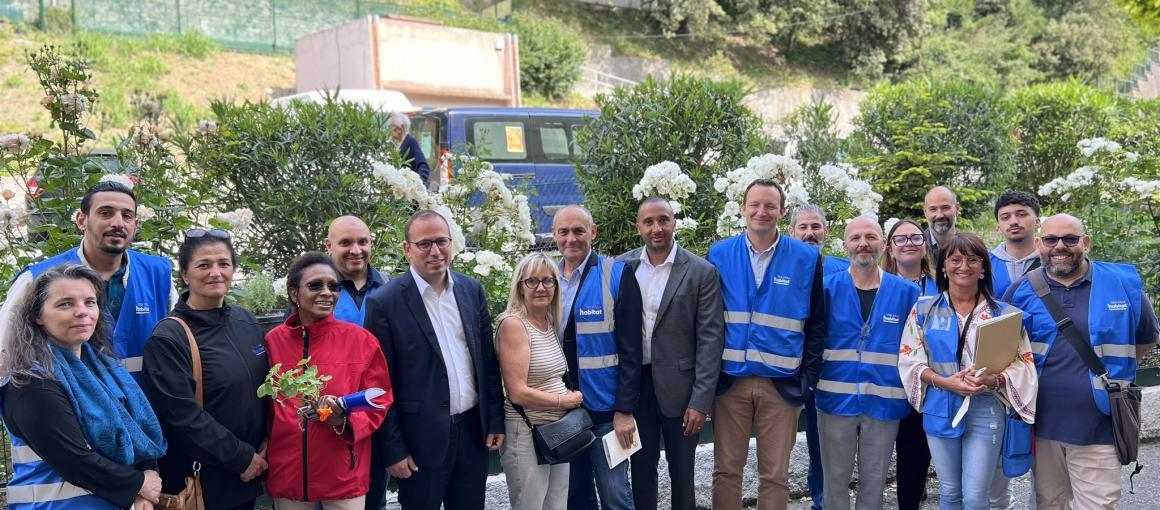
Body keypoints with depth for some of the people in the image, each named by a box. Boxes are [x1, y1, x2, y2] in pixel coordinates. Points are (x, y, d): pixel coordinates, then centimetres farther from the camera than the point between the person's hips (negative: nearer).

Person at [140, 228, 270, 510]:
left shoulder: (247, 322, 6)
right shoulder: (167, 338, -13)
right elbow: (182, 415, -18)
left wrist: (268, 443, -2)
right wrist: (241, 458, -14)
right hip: (200, 484, -5)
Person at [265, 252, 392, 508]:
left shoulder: (362, 340, -5)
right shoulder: (272, 341, 1)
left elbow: (378, 404, -1)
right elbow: (265, 405, 11)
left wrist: (344, 420, -18)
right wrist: (263, 455, 0)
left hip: (345, 475, -1)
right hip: (286, 473, 2)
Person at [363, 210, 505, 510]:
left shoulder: (472, 290, 3)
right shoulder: (385, 302, -11)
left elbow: (488, 361, 8)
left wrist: (496, 421, 6)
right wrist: (393, 448, -9)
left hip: (473, 429, 4)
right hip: (422, 438, -4)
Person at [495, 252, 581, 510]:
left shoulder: (551, 323, 9)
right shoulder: (513, 324, -15)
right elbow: (518, 393, -20)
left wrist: (572, 395, 1)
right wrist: (564, 400, -11)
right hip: (526, 434, -8)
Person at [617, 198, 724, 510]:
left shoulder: (701, 272, -6)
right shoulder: (622, 267, 1)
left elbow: (710, 338, -8)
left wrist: (701, 400, -12)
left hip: (678, 385, -2)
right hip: (634, 384, 2)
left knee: (681, 472, 10)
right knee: (641, 469, 13)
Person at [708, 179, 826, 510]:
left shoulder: (807, 258, 0)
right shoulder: (719, 254, 3)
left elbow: (816, 325, 3)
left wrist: (808, 380, -1)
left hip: (781, 383, -1)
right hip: (729, 380, 1)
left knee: (775, 475, 8)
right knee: (726, 470, 8)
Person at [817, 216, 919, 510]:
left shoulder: (907, 292, 1)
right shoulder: (827, 288, -2)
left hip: (884, 403, 1)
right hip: (836, 399, -1)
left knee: (874, 481, 13)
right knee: (835, 479, 9)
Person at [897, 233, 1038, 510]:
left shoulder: (1003, 313, 1)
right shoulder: (924, 310, 4)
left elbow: (1022, 364, -1)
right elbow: (909, 360, 1)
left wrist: (993, 381, -20)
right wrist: (943, 382, -15)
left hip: (986, 411, -1)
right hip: (941, 410, 2)